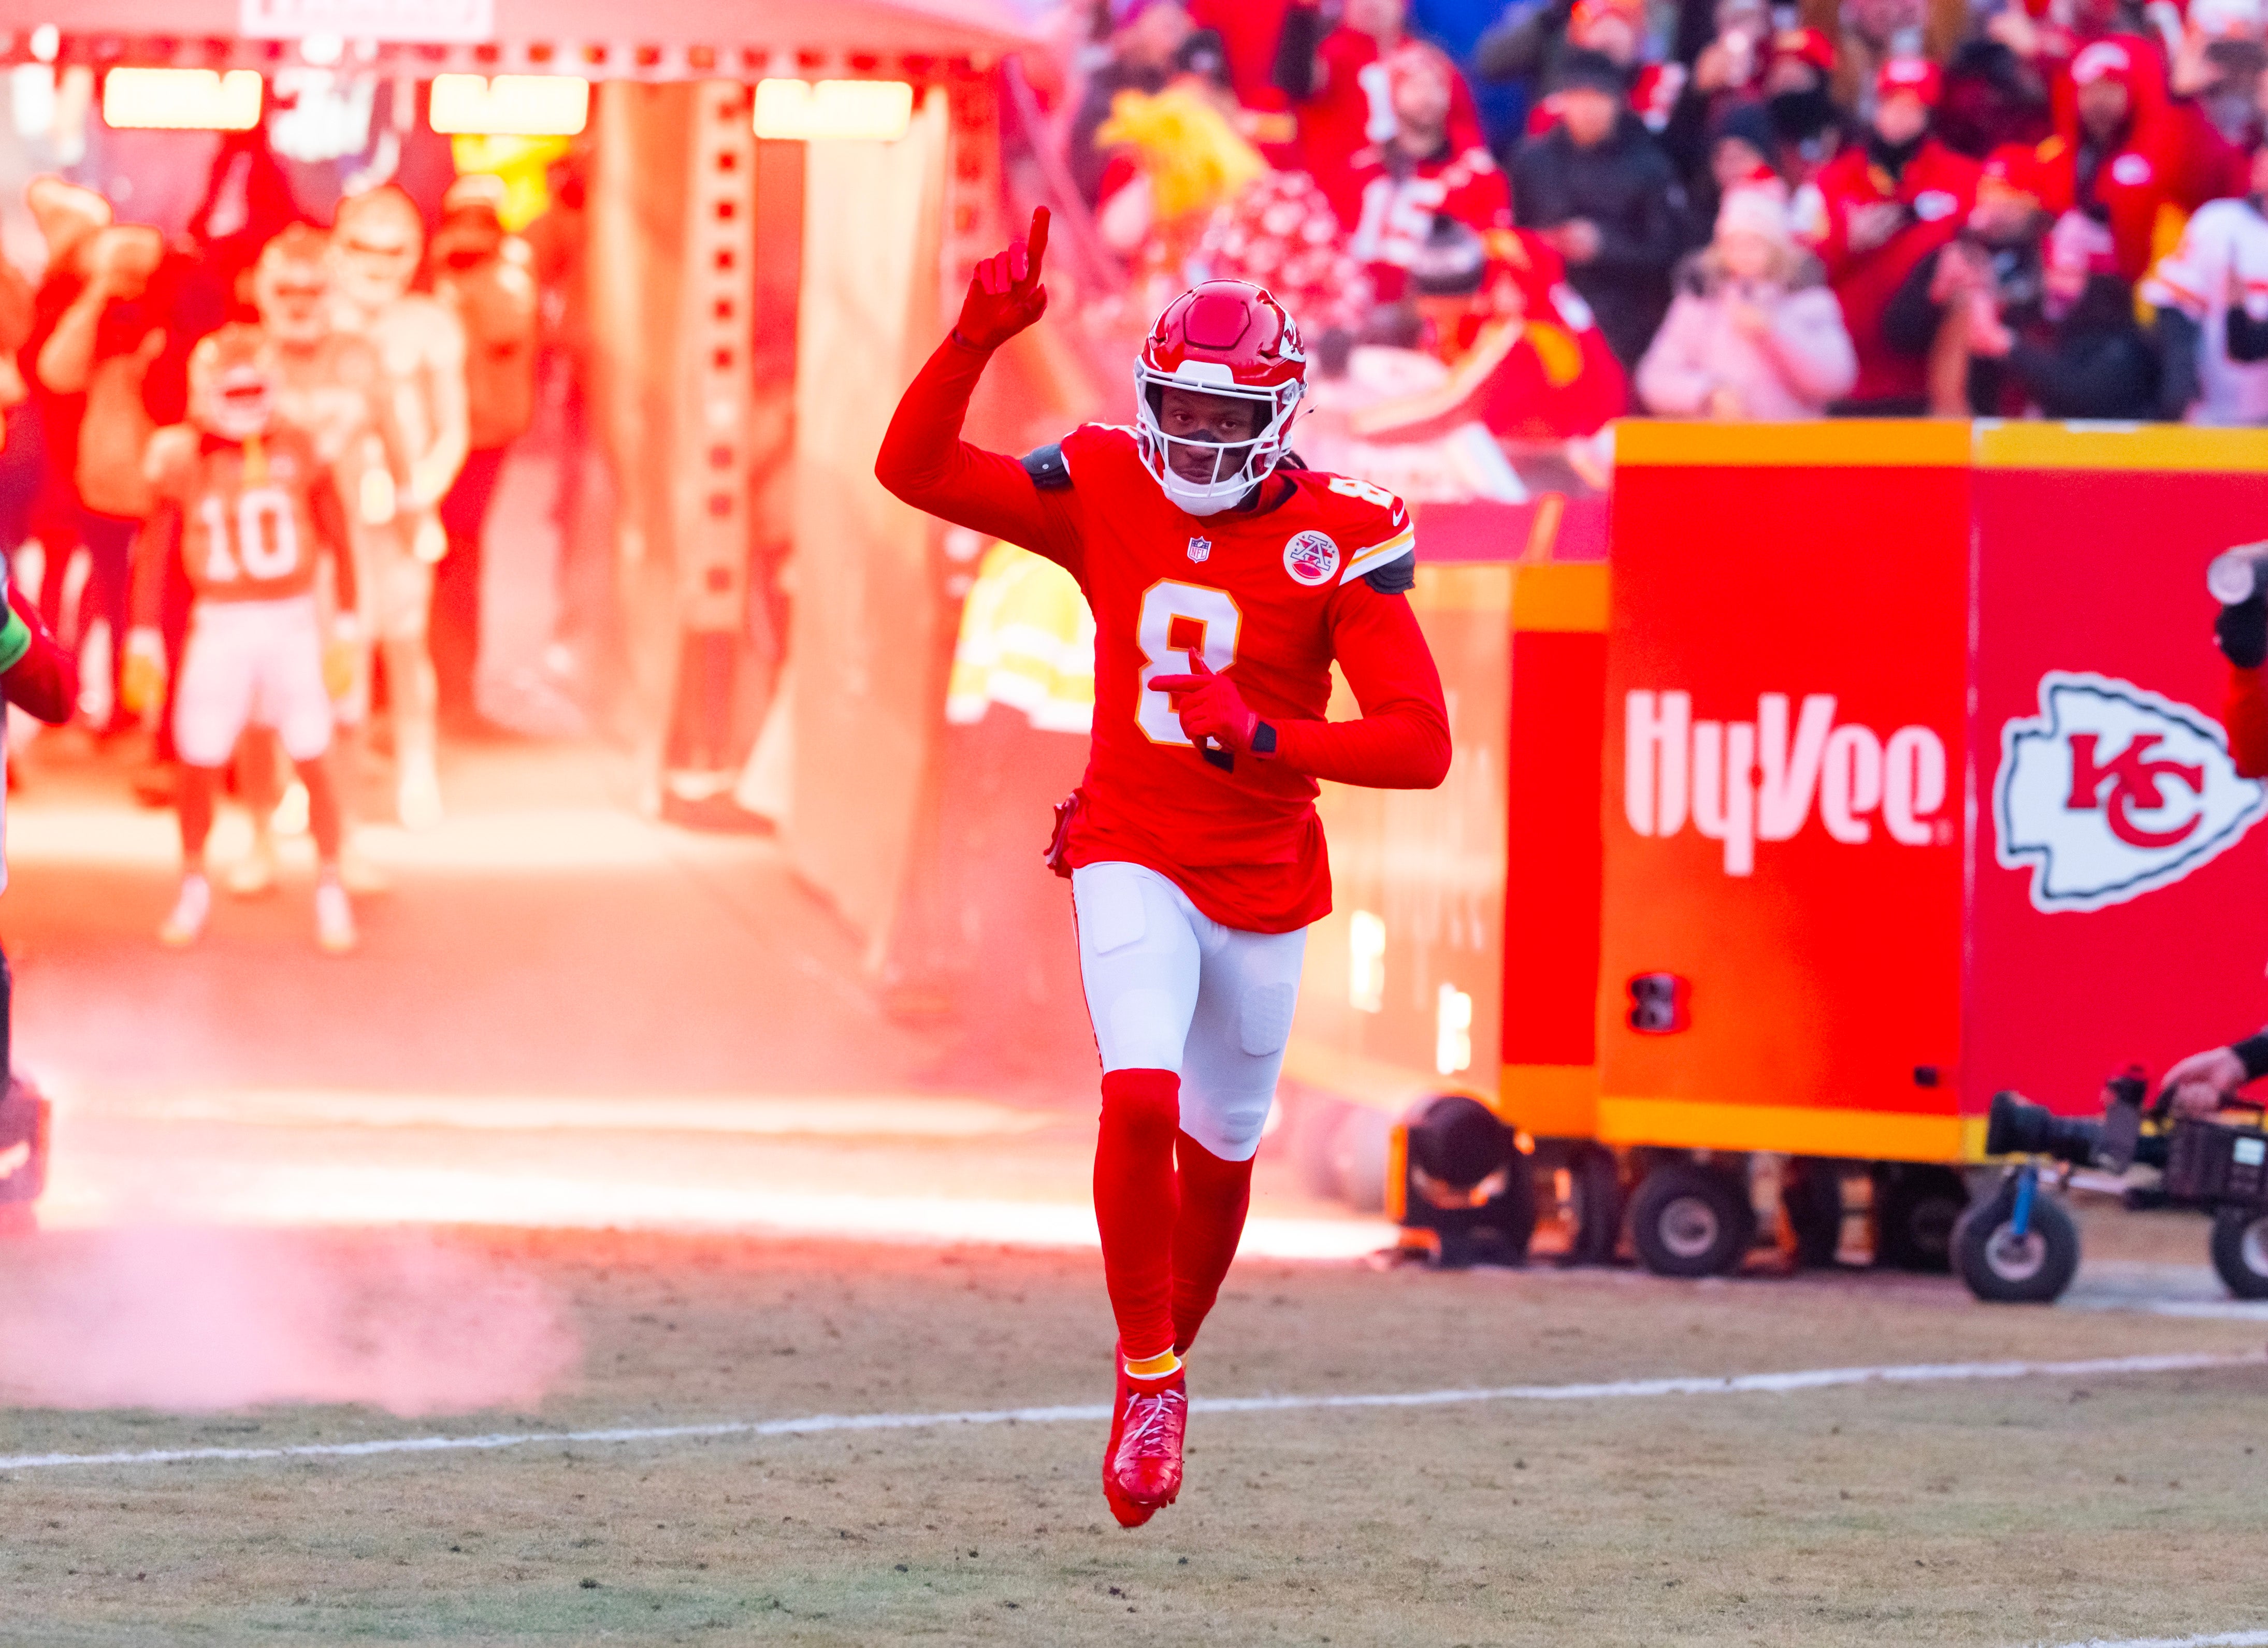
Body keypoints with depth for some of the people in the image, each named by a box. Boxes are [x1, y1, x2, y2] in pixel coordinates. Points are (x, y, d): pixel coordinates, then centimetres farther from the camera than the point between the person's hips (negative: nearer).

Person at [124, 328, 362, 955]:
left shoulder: (299, 452, -4)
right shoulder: (185, 459, -5)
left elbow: (338, 541, 4)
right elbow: (155, 554, 3)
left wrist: (346, 629, 4)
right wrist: (143, 641, 2)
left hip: (293, 623, 0)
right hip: (221, 626, 0)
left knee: (313, 762, 0)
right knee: (199, 766, 2)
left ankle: (331, 891, 14)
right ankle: (193, 890, 22)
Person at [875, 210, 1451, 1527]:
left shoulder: (1338, 540, -14)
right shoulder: (1107, 491, -5)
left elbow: (1421, 744, -19)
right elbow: (913, 470, -8)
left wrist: (1263, 739, -31)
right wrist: (976, 342, -23)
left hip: (1264, 887, 0)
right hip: (1133, 860, 0)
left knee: (1219, 1150, 14)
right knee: (1141, 1100, -22)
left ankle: (1172, 1356, 40)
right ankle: (1147, 1377, -7)